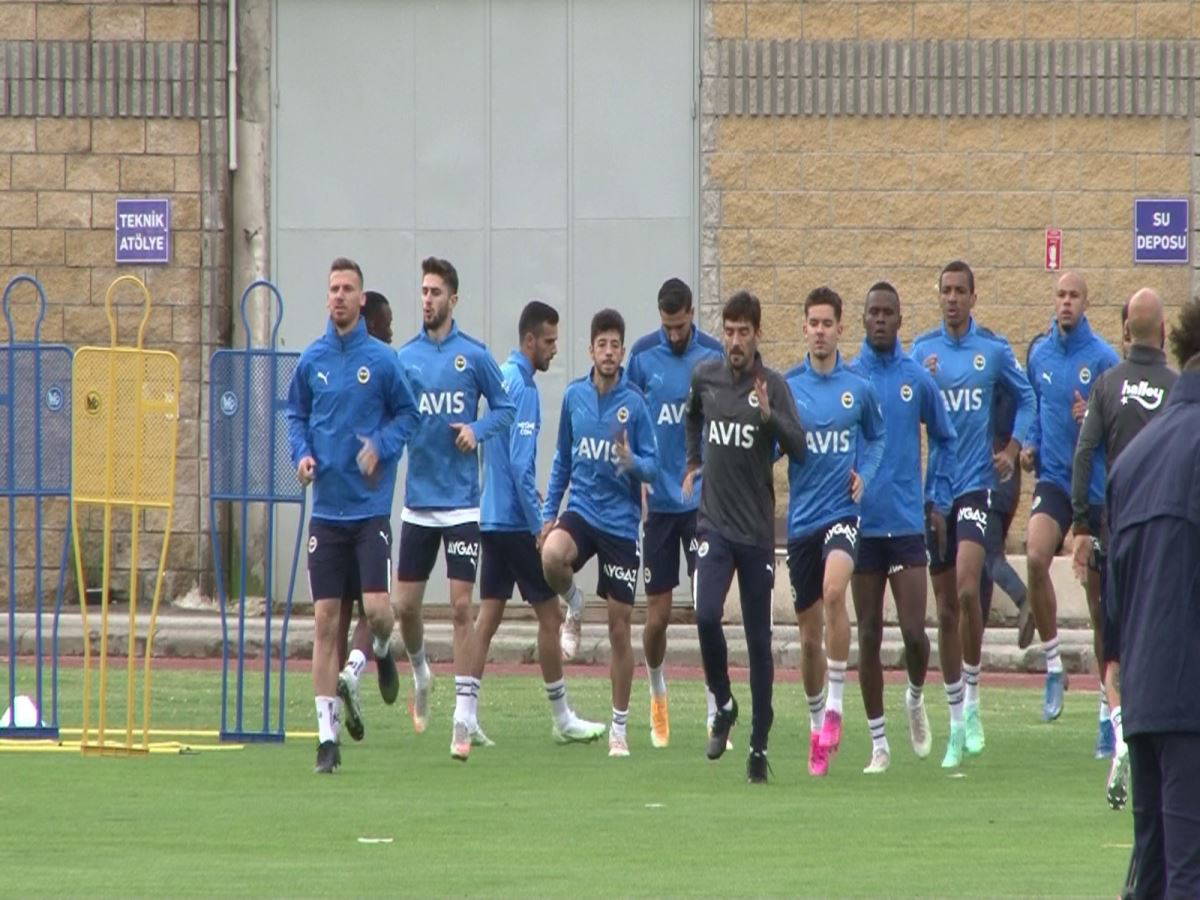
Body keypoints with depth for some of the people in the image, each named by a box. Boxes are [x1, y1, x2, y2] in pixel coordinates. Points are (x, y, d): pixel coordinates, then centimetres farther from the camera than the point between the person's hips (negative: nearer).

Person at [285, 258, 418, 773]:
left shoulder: (381, 360, -2)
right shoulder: (312, 360, 5)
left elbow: (407, 414, 6)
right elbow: (295, 415, 16)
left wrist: (381, 446, -11)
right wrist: (302, 453, -2)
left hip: (370, 506, -2)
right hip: (326, 508, 2)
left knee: (377, 608, -12)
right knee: (325, 620, -1)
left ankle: (381, 651, 27)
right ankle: (327, 736, 3)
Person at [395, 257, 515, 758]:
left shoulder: (474, 356, -3)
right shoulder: (404, 358, 6)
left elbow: (505, 408, 5)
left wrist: (478, 430, -13)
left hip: (462, 502, -3)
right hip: (417, 501, 3)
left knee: (461, 606, -6)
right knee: (405, 605, 6)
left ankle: (465, 717, -4)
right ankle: (420, 674, 37)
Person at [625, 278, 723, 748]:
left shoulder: (714, 356, -2)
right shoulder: (643, 355, 0)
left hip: (703, 500, -1)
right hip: (658, 500, 1)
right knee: (657, 616, 4)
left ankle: (716, 713, -4)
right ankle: (658, 697, 29)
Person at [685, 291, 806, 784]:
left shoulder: (774, 386, -5)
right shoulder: (705, 376, 5)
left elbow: (798, 448, -16)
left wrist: (768, 414, -30)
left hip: (757, 529, -2)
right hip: (714, 523, 2)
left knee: (759, 639, 3)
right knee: (706, 615, -19)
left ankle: (759, 747, 12)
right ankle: (723, 704, 6)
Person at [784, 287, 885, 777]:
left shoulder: (859, 388, 2)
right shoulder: (786, 387, 3)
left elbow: (877, 437, 17)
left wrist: (866, 473, -1)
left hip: (842, 512, -2)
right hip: (801, 517, 2)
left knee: (834, 590, -30)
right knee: (809, 634, 7)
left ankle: (836, 705, -21)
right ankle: (816, 724, 26)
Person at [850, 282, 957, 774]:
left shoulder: (918, 380, 2)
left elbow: (946, 439, 15)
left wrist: (938, 499, 9)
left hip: (908, 522, 0)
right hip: (861, 524, 0)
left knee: (913, 631, -8)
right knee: (868, 635, 3)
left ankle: (916, 697, 23)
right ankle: (878, 742, 11)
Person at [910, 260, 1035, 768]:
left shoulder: (994, 349, 2)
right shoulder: (922, 350, 6)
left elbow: (1024, 397, 17)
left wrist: (1013, 449, 5)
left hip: (976, 484, -2)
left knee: (967, 589, -22)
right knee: (945, 610, 7)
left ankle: (973, 701, -8)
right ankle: (956, 722, 15)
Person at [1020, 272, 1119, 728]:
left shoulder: (1103, 358, -7)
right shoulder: (1039, 354, 5)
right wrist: (1029, 444, 5)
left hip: (1096, 482, -2)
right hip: (1053, 479, 2)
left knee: (1098, 589, 3)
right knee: (1035, 556, -24)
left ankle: (1107, 704, 15)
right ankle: (1052, 664, -10)